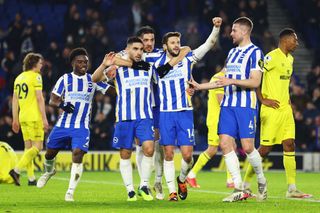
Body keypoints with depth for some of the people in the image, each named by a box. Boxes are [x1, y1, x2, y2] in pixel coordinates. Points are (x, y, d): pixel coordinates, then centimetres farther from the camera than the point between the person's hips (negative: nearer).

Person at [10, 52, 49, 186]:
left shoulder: (19, 77, 14)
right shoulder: (36, 76, -8)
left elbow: (15, 99, 16)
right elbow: (39, 98, -14)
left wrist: (15, 119, 20)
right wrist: (44, 119, -13)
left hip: (23, 116, 8)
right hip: (34, 117, -8)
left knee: (28, 147, 10)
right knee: (38, 146, -5)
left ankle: (31, 178, 10)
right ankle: (16, 170, -16)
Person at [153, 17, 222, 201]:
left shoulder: (188, 59, 2)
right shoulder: (157, 64, 5)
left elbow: (210, 43, -5)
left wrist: (216, 27, -19)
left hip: (185, 112, -1)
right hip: (166, 113, 1)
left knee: (187, 154, -6)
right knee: (169, 154, -1)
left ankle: (182, 179, 22)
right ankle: (172, 191, 7)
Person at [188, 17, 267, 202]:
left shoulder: (255, 52, -5)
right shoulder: (232, 52, 19)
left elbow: (255, 82, -14)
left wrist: (232, 81, -23)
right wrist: (199, 86, 25)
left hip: (246, 106, -7)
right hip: (228, 105, 7)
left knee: (247, 146, -9)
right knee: (225, 144, -5)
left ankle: (262, 182, 15)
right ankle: (240, 190, -2)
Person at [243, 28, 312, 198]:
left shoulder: (289, 59, 15)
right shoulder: (272, 57, -13)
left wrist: (288, 99, 16)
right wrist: (263, 100, -16)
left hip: (285, 108, 8)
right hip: (272, 109, -8)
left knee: (289, 144, 1)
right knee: (265, 148, -6)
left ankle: (292, 189, 0)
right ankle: (245, 184, 6)